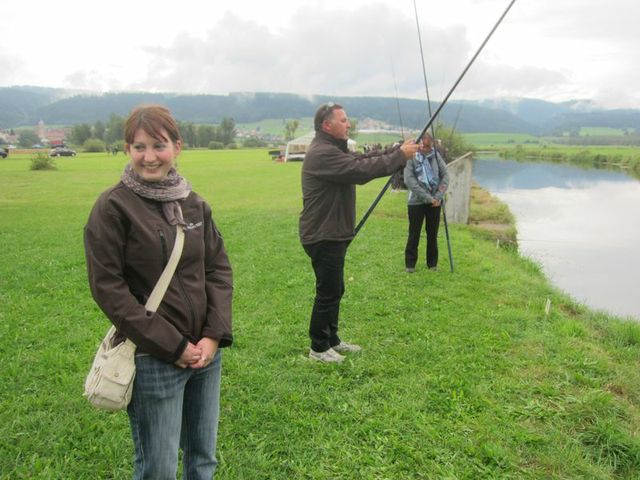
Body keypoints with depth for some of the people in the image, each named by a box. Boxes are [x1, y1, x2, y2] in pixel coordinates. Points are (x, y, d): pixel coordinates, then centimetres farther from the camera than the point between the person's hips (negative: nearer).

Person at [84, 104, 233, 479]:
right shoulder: (113, 207, -9)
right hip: (153, 359, -5)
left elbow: (219, 268, 7)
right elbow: (108, 288, -12)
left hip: (206, 351, 5)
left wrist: (215, 334, -6)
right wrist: (172, 346, -14)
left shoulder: (194, 204, 6)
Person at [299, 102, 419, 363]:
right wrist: (400, 156, -19)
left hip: (333, 234, 11)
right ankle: (318, 348, 12)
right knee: (327, 292, -1)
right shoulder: (322, 153, -21)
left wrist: (397, 151, 1)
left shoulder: (333, 149, 15)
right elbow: (362, 170, -27)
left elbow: (363, 159, 12)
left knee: (335, 290, 18)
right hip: (323, 237, -11)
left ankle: (331, 340, 31)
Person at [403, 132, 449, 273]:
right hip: (416, 201, -3)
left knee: (433, 234, 10)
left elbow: (445, 175, 4)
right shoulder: (411, 157, -9)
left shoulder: (436, 155, 3)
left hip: (435, 201, 3)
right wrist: (427, 197, -16)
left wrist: (439, 196, -9)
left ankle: (432, 263, 22)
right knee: (414, 234, 2)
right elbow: (409, 180, -16)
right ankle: (410, 263, 15)